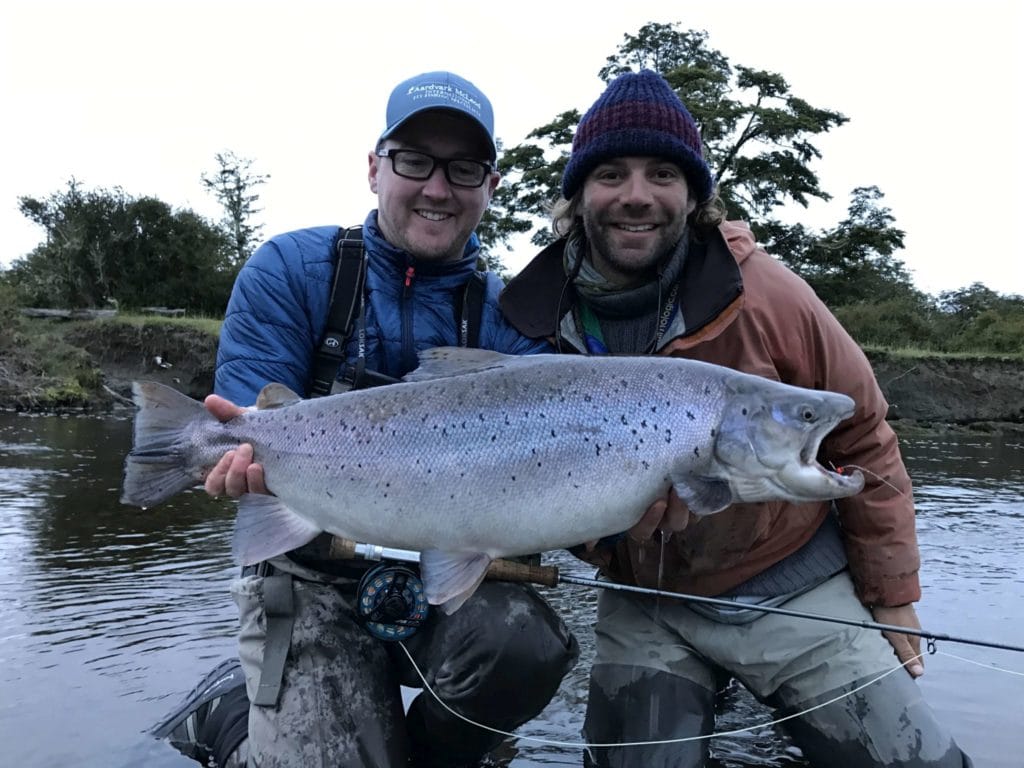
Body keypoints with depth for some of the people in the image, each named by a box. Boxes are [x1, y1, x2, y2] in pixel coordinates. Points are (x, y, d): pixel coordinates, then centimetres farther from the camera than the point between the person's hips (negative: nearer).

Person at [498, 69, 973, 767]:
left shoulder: (765, 294, -17)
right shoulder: (536, 320, -11)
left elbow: (862, 438, -5)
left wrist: (892, 603, 1)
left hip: (798, 593, -1)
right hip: (645, 612, 2)